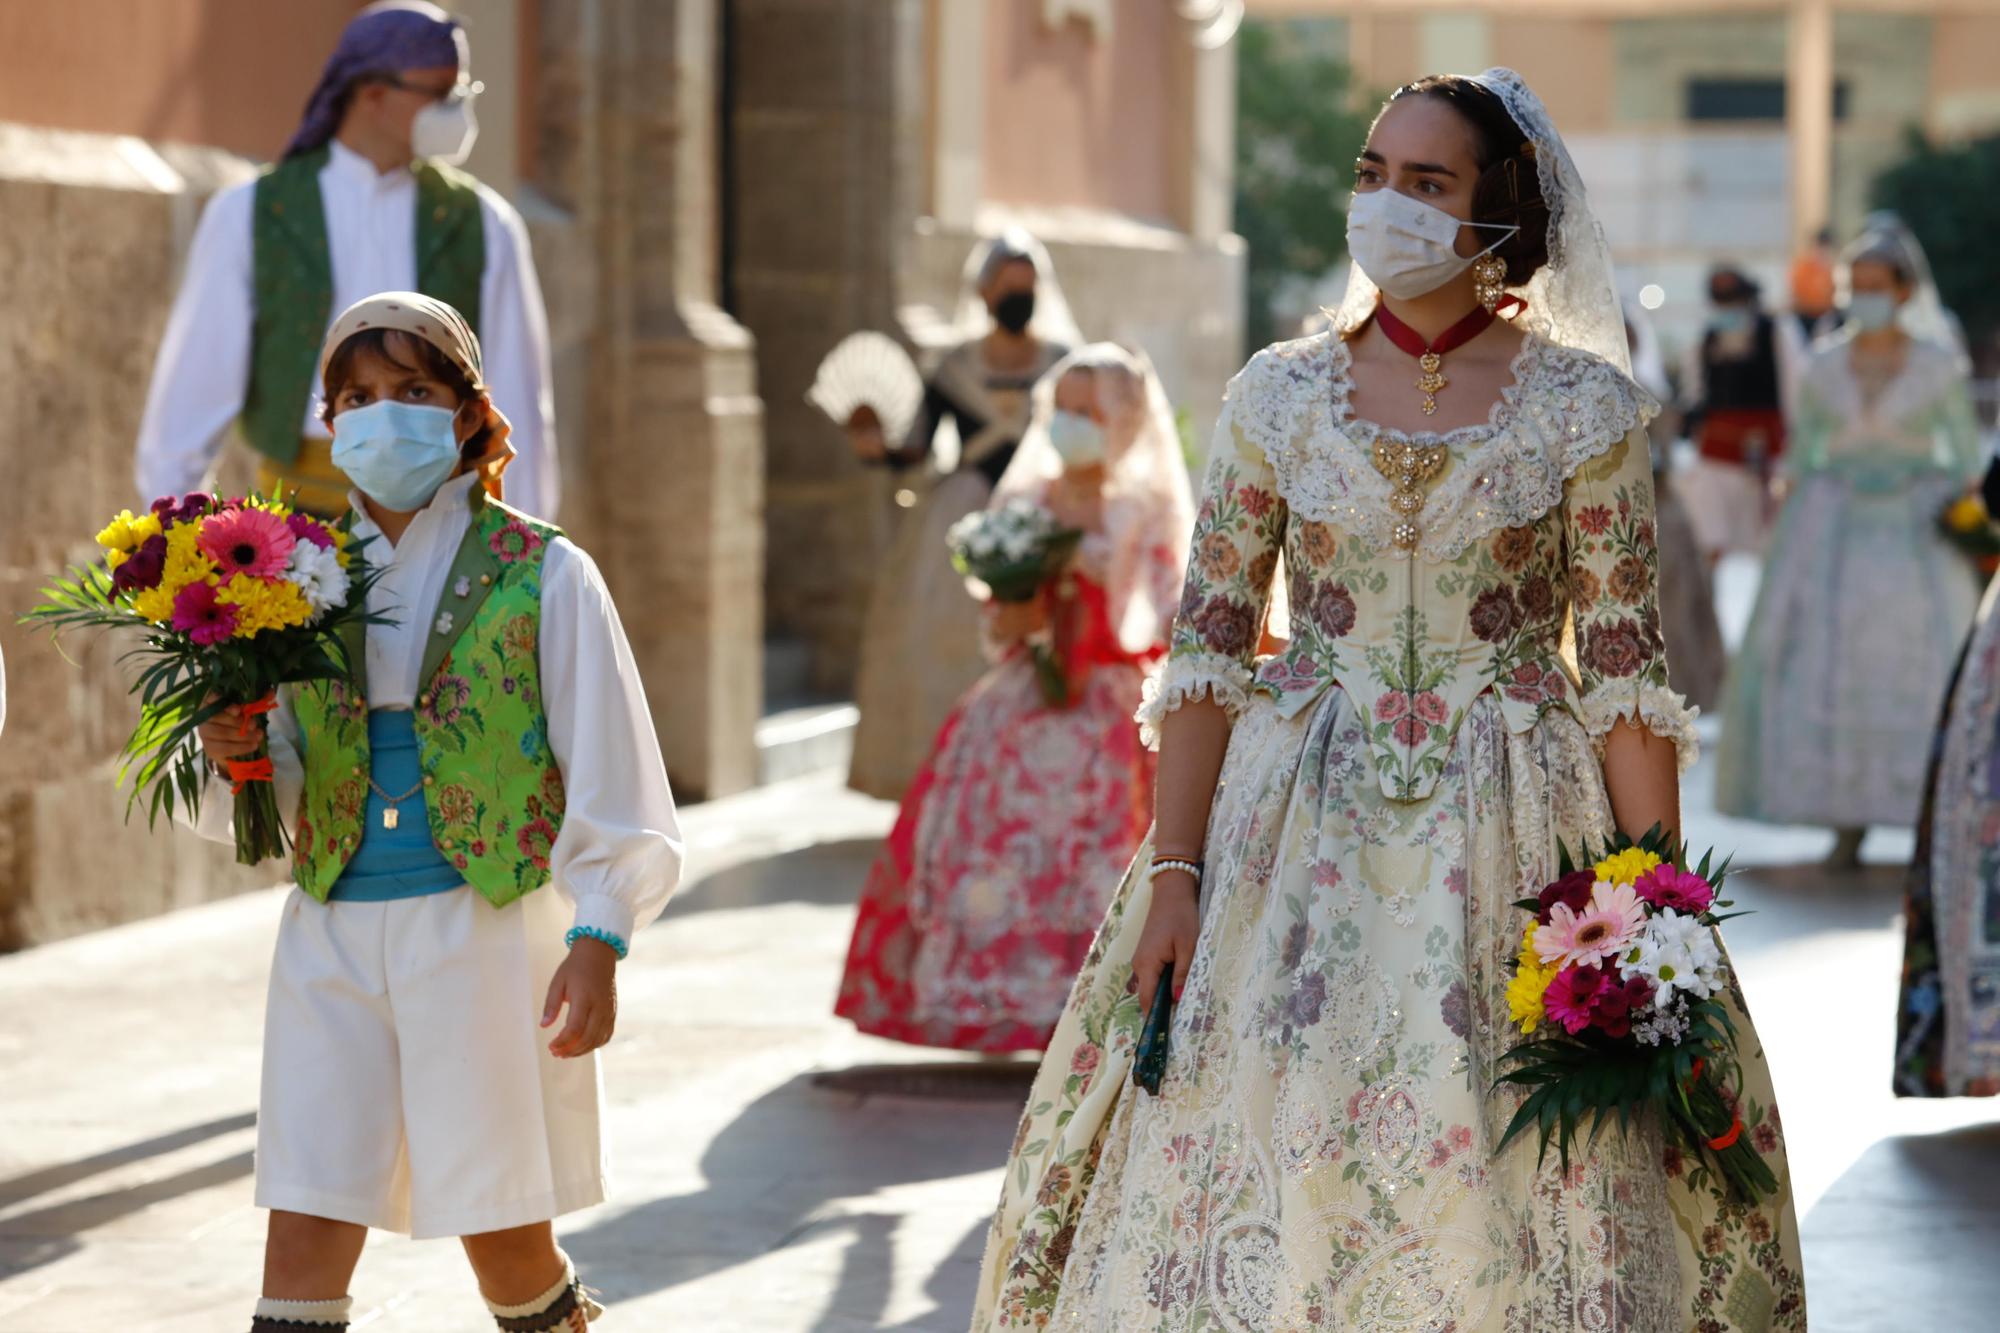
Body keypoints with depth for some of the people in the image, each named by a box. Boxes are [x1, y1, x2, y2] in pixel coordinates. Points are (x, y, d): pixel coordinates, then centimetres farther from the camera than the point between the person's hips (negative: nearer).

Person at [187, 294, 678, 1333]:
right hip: (331, 936, 3)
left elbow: (606, 775, -2)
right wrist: (235, 750, -8)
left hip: (486, 933, -3)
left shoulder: (541, 576, -1)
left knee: (504, 1242, 6)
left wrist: (596, 943, -10)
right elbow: (278, 793, 15)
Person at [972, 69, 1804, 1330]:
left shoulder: (1585, 409, -1)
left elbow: (1625, 671, -2)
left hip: (1511, 843, -1)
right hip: (1301, 833, 2)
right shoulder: (1278, 396, 4)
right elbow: (1205, 650, 4)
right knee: (1268, 1152, -1)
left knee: (1505, 1193, -3)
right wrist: (1173, 873, -5)